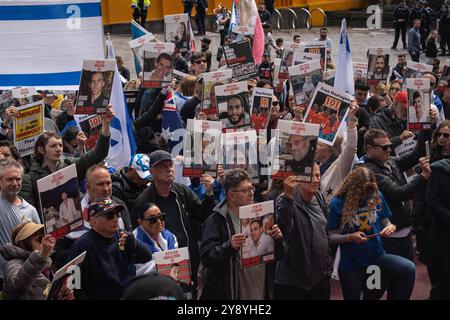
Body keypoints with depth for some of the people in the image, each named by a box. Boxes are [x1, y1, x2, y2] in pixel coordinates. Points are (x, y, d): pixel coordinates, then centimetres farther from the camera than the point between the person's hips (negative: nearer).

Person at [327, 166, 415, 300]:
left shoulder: (377, 196, -2)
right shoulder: (338, 202, -10)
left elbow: (385, 222, 10)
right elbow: (331, 237, -7)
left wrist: (390, 227, -13)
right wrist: (350, 237, -25)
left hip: (377, 256, 2)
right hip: (351, 263, -2)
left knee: (409, 268, -22)